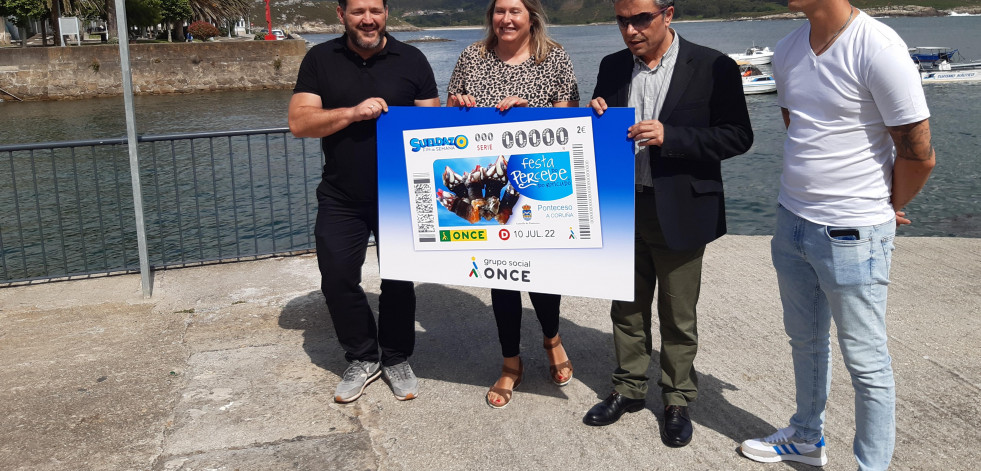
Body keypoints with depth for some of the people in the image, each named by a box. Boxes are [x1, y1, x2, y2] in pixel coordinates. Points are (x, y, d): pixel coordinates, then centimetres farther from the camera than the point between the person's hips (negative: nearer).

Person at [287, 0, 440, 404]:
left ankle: (396, 359, 28)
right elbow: (299, 122, -6)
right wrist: (353, 112, -20)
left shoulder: (411, 60, 0)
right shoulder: (320, 60, 2)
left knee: (399, 280, 8)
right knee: (337, 280, 4)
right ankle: (362, 359, 24)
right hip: (341, 199, 1)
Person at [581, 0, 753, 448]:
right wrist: (596, 117, -9)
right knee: (627, 309, 16)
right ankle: (628, 389, 33)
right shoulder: (613, 66, 6)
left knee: (678, 316, 9)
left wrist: (669, 136, -23)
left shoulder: (713, 68, -10)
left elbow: (738, 136, -12)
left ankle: (677, 401, 27)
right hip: (624, 208, 5)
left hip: (678, 212, -4)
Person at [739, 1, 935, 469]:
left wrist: (887, 208, 2)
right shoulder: (787, 50, 4)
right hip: (792, 221, 8)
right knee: (805, 340, 22)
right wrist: (809, 196, 15)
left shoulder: (878, 49, -20)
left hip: (852, 236, -7)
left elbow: (919, 154, -14)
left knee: (866, 363, 6)